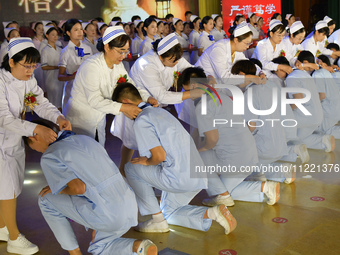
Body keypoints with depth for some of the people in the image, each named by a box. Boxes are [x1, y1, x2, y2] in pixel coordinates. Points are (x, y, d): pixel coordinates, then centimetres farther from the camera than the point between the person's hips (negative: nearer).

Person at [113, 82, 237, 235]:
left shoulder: (141, 121, -11)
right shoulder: (160, 111, 18)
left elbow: (159, 156, -19)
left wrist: (146, 162, 3)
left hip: (180, 179, -9)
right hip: (199, 177, 9)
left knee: (131, 168, 7)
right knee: (169, 212, 28)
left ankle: (158, 220, 10)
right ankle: (212, 213, 8)